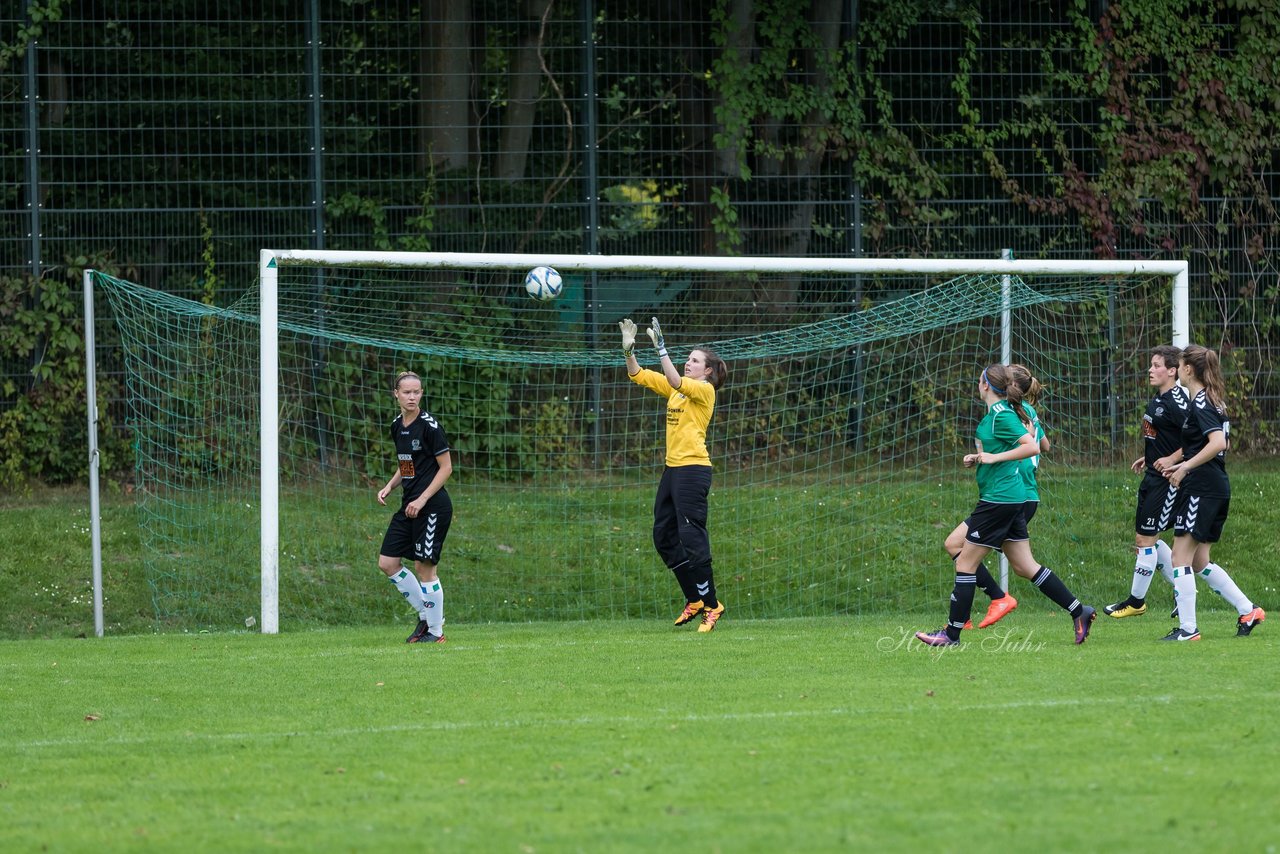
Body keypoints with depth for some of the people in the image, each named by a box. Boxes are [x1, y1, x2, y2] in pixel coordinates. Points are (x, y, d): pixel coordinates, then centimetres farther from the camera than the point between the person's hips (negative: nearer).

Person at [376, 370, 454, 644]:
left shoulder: (429, 426, -12)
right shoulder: (397, 426, 10)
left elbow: (446, 468, -11)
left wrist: (422, 500, -16)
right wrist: (389, 486, 6)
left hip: (432, 506, -8)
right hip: (408, 505, 8)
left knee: (425, 567, -5)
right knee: (387, 562, 4)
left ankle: (436, 631, 7)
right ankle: (426, 615, 17)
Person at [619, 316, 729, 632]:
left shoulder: (705, 390, -7)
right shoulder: (677, 388, 15)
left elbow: (675, 381, -25)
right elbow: (638, 375, 15)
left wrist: (661, 347, -28)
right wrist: (628, 349, 0)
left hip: (693, 469, -9)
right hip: (673, 468, 9)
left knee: (691, 538, -10)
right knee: (663, 536, 10)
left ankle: (711, 604, -2)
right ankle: (695, 600, 19)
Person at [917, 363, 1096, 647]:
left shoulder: (1002, 415, -15)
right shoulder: (995, 413, 14)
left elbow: (1032, 447, -24)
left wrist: (994, 457, -21)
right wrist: (977, 460, 9)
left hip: (999, 497, -10)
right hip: (1013, 498, 10)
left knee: (965, 563, -3)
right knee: (1026, 566, 11)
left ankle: (952, 633, 2)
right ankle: (1078, 611, 10)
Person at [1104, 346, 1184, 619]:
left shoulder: (1176, 402, -19)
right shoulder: (1158, 399, 11)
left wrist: (1171, 460, -22)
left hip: (1167, 480, -10)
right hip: (1153, 477, 10)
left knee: (1145, 539, -3)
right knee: (1146, 538, 14)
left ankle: (1136, 601, 9)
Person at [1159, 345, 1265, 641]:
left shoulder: (1200, 404, -14)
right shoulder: (1213, 400, 15)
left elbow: (1218, 442, -27)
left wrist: (1185, 466, -24)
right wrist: (1185, 463, 22)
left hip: (1202, 487, -10)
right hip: (1218, 486, 10)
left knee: (1181, 558, -7)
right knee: (1199, 561, 15)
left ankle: (1187, 628, -8)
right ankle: (1248, 611, 14)